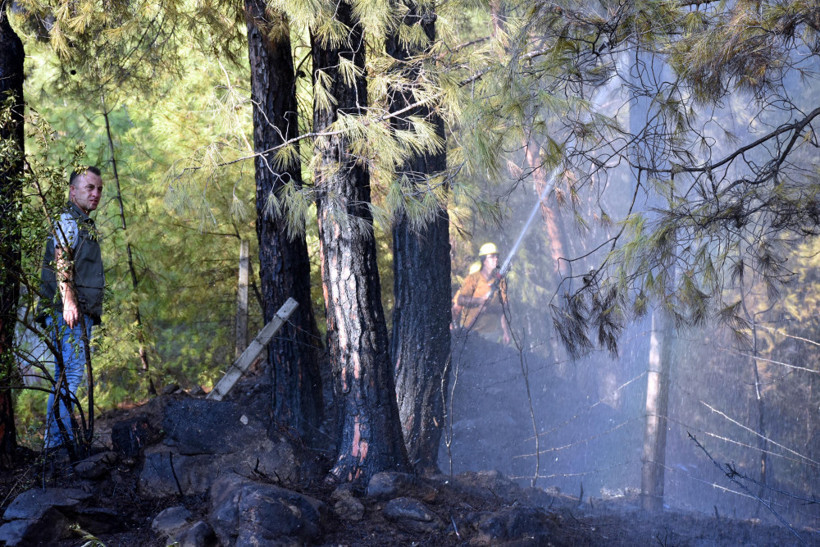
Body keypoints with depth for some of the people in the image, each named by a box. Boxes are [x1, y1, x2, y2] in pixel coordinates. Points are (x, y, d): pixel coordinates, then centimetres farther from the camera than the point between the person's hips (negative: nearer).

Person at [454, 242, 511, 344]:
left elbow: (500, 309, 11)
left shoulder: (499, 281, 7)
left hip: (492, 332, 3)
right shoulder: (473, 279, -4)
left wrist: (505, 332, 8)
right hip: (472, 330, -3)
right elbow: (460, 300, -16)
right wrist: (480, 299, -28)